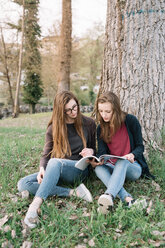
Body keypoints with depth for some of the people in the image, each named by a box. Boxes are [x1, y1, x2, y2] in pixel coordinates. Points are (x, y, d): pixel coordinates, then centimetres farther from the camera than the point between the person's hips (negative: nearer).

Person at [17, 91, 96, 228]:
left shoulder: (88, 123, 5)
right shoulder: (53, 128, 6)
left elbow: (94, 148, 15)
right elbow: (46, 154, 5)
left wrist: (91, 151, -11)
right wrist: (42, 169, -17)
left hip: (80, 169, -3)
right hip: (56, 171, 4)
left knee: (55, 162, -38)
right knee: (23, 184, -23)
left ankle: (35, 206, -46)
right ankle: (73, 192, -29)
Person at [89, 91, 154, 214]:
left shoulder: (131, 121, -7)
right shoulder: (101, 129, 4)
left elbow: (140, 146, -3)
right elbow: (102, 152, -3)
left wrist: (132, 155, -26)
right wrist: (95, 161, -27)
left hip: (133, 167, -3)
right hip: (113, 167, 3)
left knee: (122, 162, -37)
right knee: (99, 168, -30)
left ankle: (109, 195, -61)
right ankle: (128, 199, -49)